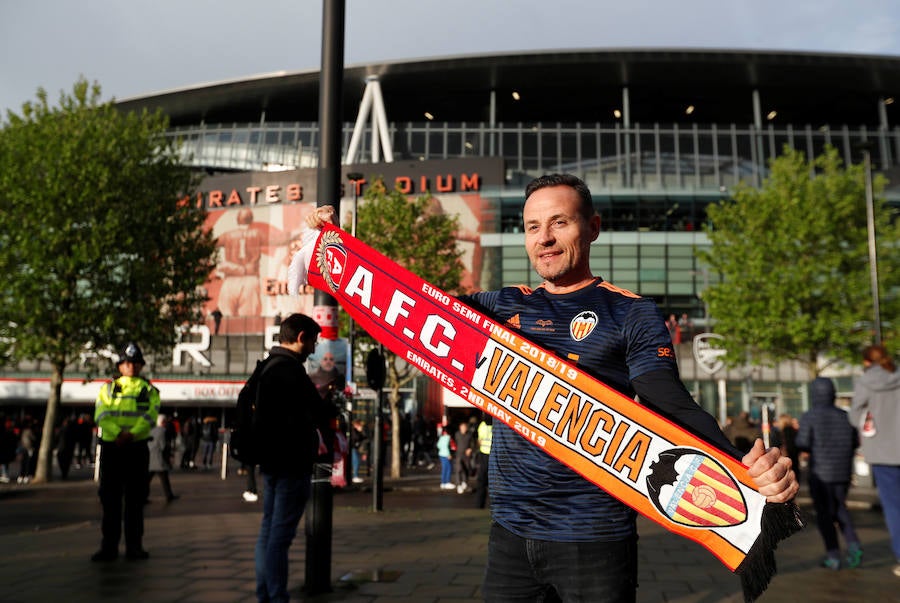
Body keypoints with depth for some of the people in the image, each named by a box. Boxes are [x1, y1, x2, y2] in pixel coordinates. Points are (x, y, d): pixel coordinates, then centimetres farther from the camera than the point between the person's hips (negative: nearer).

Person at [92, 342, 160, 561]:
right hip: (111, 447, 1)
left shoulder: (149, 391, 10)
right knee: (110, 498, 3)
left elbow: (150, 416, -5)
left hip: (137, 447, 0)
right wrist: (117, 433, -20)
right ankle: (109, 546, 11)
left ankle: (134, 545, 11)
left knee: (136, 498, 4)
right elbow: (101, 414, -2)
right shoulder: (108, 388, 12)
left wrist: (132, 433, -22)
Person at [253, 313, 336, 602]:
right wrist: (334, 412, 3)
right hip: (292, 464, -10)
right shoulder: (290, 368, -17)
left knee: (268, 530, 14)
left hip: (270, 460, 10)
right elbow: (319, 413, -20)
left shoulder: (266, 367, 14)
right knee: (281, 534, -6)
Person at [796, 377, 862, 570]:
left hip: (820, 473, -4)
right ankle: (853, 544, 3)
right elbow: (855, 443, 8)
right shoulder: (844, 416, 2)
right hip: (843, 472, 4)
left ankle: (833, 556, 5)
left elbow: (803, 445, -15)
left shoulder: (809, 417, -11)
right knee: (839, 509, 21)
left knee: (824, 513, 6)